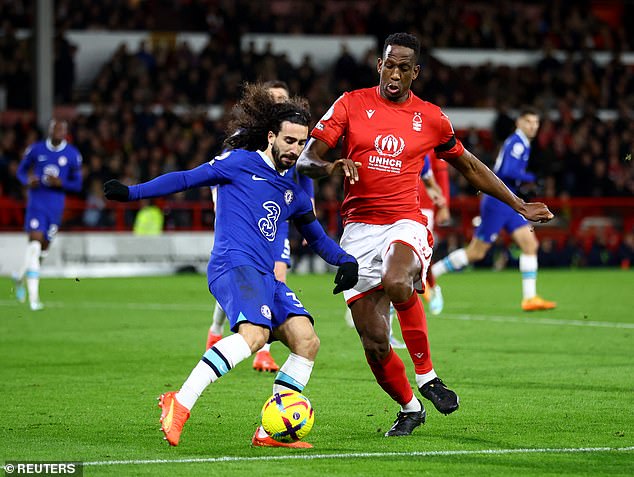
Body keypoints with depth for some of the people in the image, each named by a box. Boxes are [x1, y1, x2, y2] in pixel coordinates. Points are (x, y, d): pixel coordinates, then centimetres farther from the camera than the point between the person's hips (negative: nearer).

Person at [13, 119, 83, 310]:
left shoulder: (72, 155, 1)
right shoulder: (36, 149, 0)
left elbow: (77, 184, 5)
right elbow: (21, 170, 12)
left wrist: (60, 183, -15)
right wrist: (28, 181, -11)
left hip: (56, 206, 2)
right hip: (36, 203, -2)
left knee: (44, 247, 9)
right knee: (35, 243, -17)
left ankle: (21, 276, 38)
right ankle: (33, 297, -16)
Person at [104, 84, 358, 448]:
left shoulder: (293, 192, 24)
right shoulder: (240, 162, 5)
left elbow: (317, 237, 35)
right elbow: (187, 179, 6)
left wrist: (346, 261, 16)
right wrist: (132, 192, -1)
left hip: (265, 276, 8)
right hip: (233, 264, -8)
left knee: (307, 341, -10)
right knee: (254, 333, -33)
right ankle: (179, 404, -34)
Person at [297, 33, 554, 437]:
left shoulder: (431, 118, 7)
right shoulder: (351, 104, 4)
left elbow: (470, 167, 22)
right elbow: (305, 160, 0)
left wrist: (520, 206, 24)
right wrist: (330, 167, -23)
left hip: (406, 225, -1)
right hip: (359, 229, 1)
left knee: (397, 284, -36)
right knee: (374, 341, -5)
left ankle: (426, 374, -16)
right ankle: (409, 408, 22)